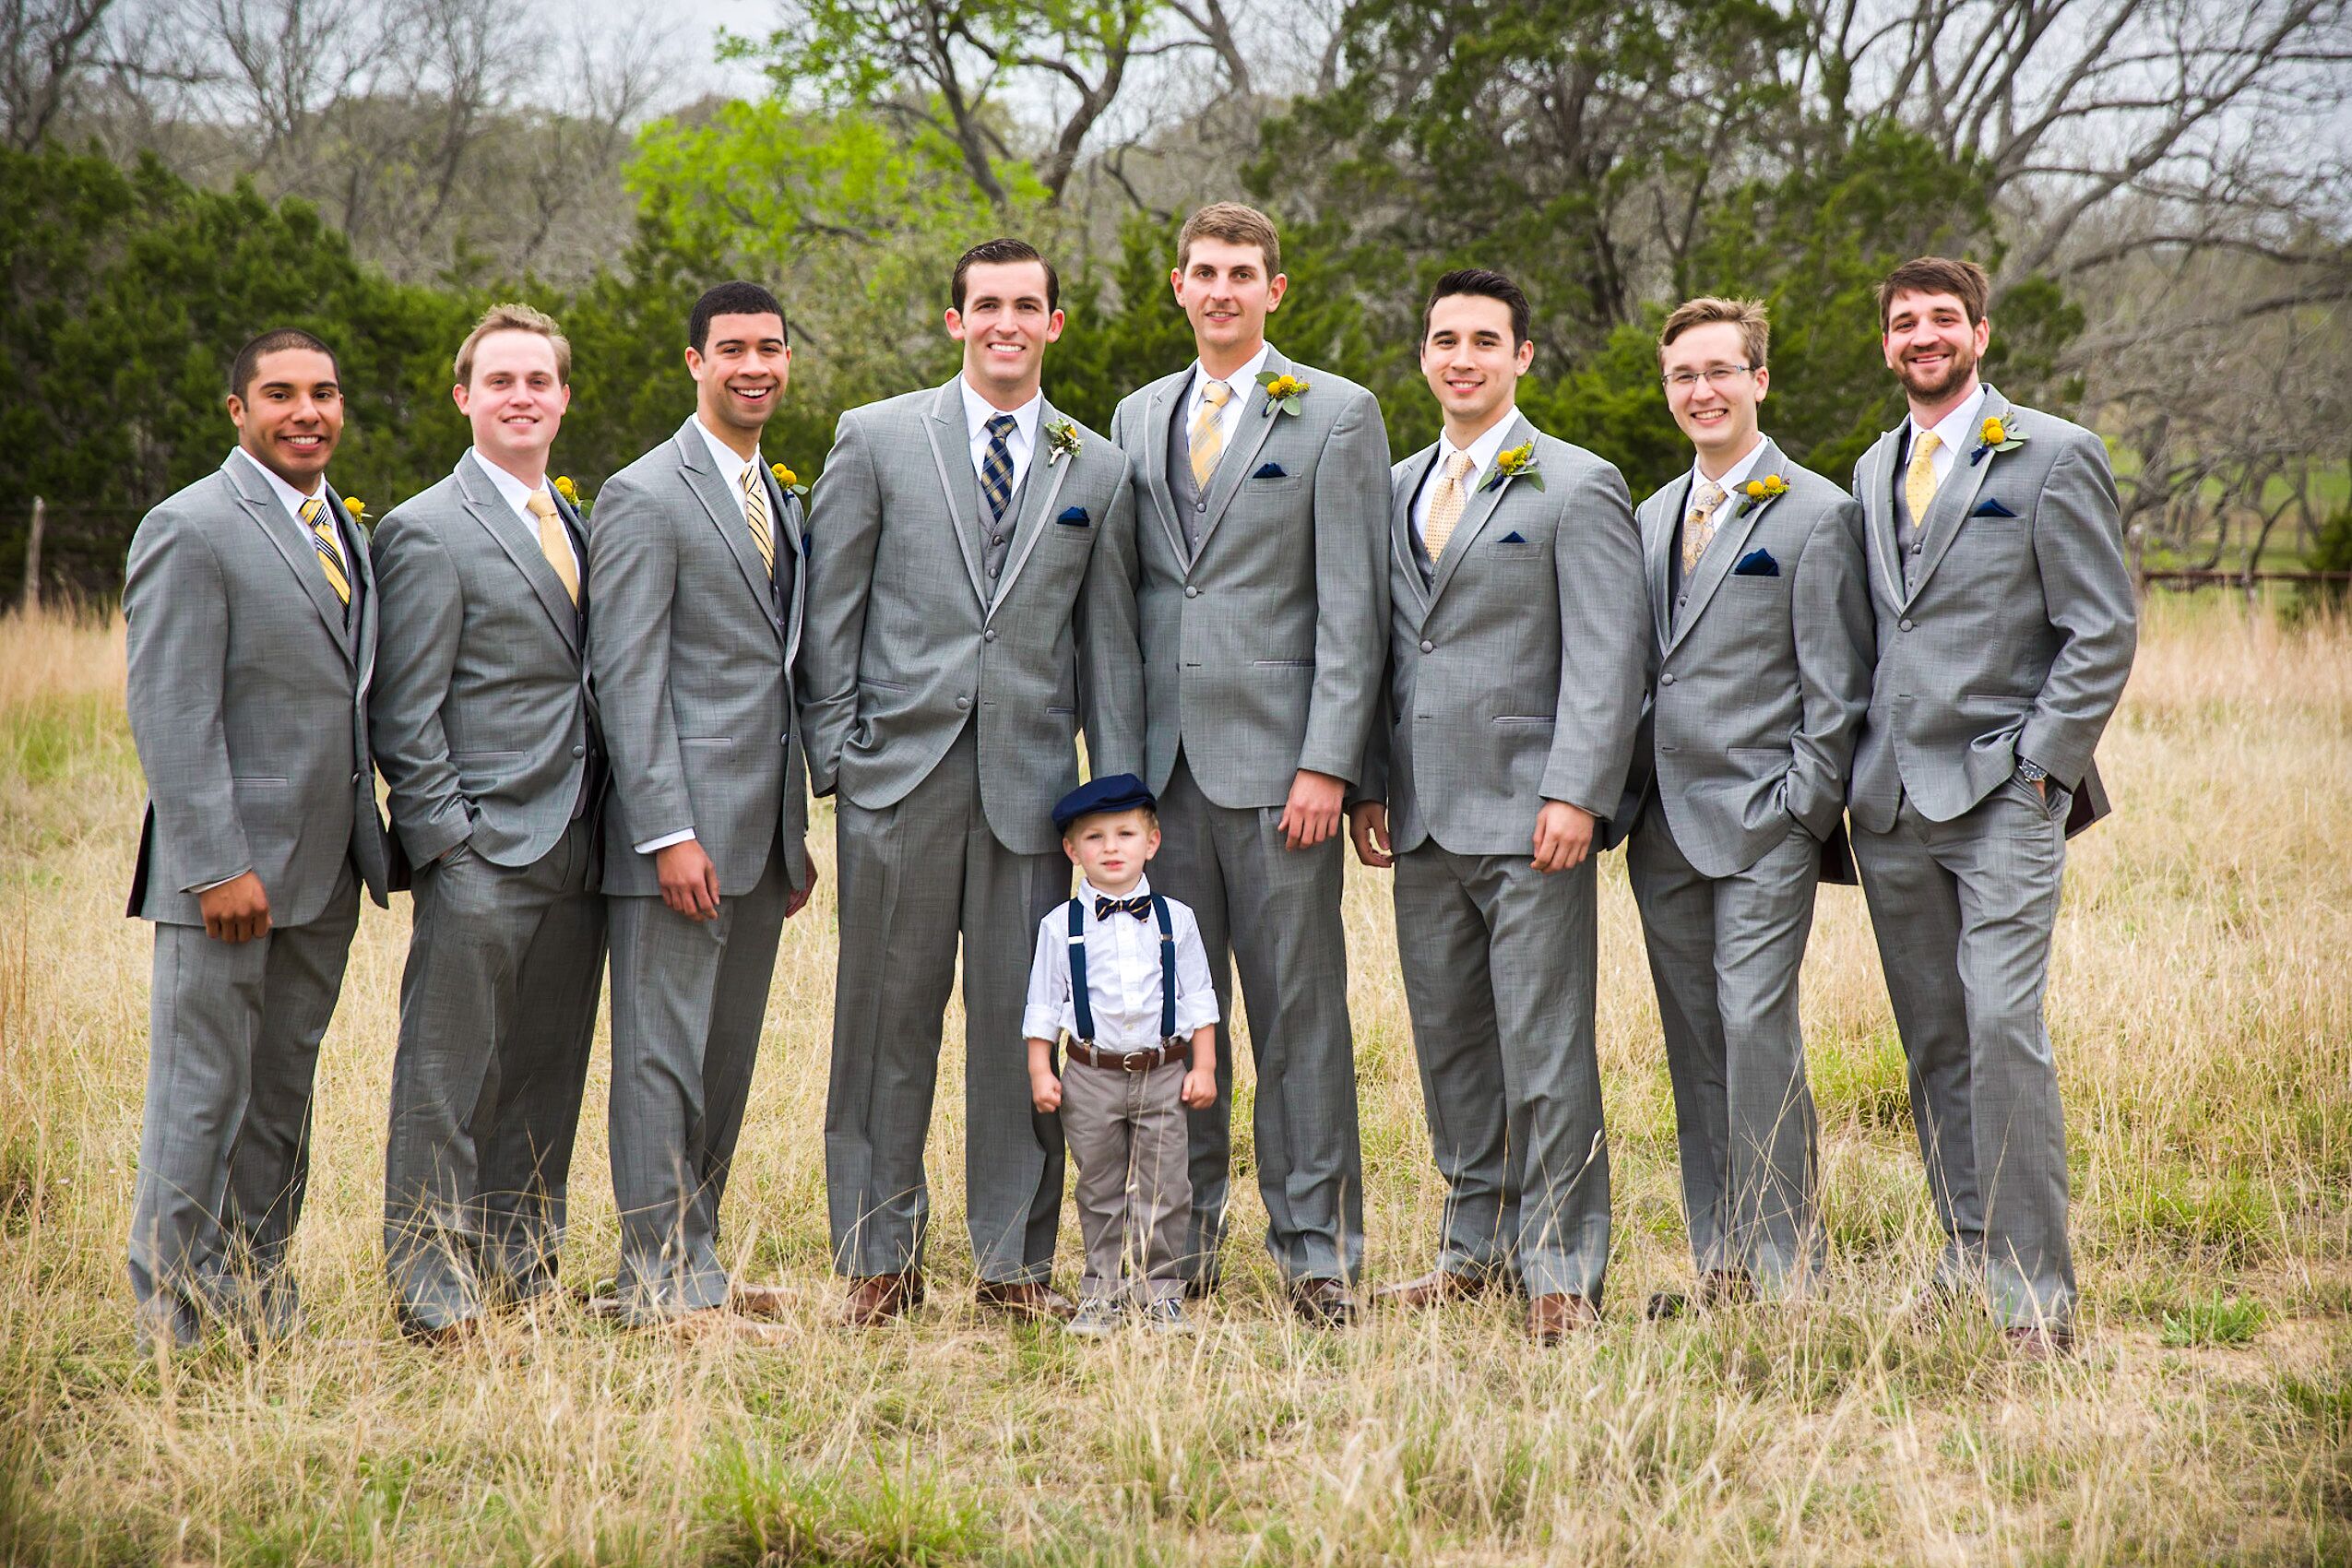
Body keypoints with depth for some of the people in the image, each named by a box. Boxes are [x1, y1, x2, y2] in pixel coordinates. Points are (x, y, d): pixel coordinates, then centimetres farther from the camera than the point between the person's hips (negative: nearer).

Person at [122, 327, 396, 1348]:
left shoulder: (342, 531, 14)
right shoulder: (190, 531, -10)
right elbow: (171, 717, -15)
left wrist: (376, 839, 11)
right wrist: (218, 869, -20)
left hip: (325, 874, 8)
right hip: (228, 870, -8)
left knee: (282, 1098, 13)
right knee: (203, 1099, -1)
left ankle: (261, 1306, 22)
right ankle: (178, 1327, 7)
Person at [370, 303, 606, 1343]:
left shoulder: (573, 527, 17)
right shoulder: (427, 533, -6)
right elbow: (405, 718, -8)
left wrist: (605, 831, 12)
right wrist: (451, 839, -14)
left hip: (575, 857, 7)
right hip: (482, 859, -7)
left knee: (546, 1085, 11)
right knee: (449, 1089, -3)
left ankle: (523, 1277, 20)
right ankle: (431, 1298, 2)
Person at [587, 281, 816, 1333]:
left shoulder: (782, 501, 18)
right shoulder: (645, 498, -8)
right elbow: (627, 677, -13)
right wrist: (668, 832, -18)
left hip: (761, 832, 8)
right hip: (684, 828, -8)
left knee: (726, 1058, 11)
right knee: (663, 1053, -3)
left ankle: (691, 1260, 20)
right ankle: (663, 1282, 2)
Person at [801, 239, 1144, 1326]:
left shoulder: (1098, 471, 11)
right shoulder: (877, 439, 5)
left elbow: (1109, 644, 11)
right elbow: (830, 609, 5)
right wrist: (835, 753, -1)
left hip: (1031, 784, 2)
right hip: (900, 778, -1)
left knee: (1022, 1026, 4)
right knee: (888, 1022, 3)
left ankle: (1016, 1264, 14)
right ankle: (879, 1262, 12)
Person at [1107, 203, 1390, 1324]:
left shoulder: (1338, 417, 1)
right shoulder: (1139, 418, 16)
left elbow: (1353, 609, -5)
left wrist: (1327, 764, -12)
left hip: (1275, 756, -4)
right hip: (1163, 760, 4)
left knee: (1299, 1004, -2)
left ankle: (1315, 1242, 5)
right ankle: (1185, 1233, 15)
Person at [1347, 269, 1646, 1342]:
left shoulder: (1577, 487, -1)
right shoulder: (1397, 491, 17)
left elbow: (1605, 658, -8)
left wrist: (1575, 794, -17)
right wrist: (1371, 786, 10)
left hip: (1528, 814, -6)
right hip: (1423, 817, 6)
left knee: (1544, 1048, -6)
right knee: (1448, 1042, 10)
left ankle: (1563, 1272, 1)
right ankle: (1479, 1245, 21)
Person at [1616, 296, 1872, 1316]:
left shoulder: (1816, 515, -3)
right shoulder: (1652, 517, 17)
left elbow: (1836, 687, -6)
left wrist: (1802, 809, -11)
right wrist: (1628, 796, 12)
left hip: (1763, 821, -6)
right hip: (1664, 827, 6)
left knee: (1757, 1029, -12)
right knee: (1694, 1045, 8)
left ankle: (1783, 1274, -5)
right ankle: (1719, 1266, 14)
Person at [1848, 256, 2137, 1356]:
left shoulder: (2054, 458, -1)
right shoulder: (1874, 471, 17)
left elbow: (2103, 633, -4)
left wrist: (2034, 771, -11)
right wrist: (1848, 773, 12)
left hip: (2003, 798, -6)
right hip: (1891, 806, 6)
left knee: (2004, 1029, -15)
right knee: (1934, 1046, 8)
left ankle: (2035, 1290, -12)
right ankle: (1969, 1256, 17)